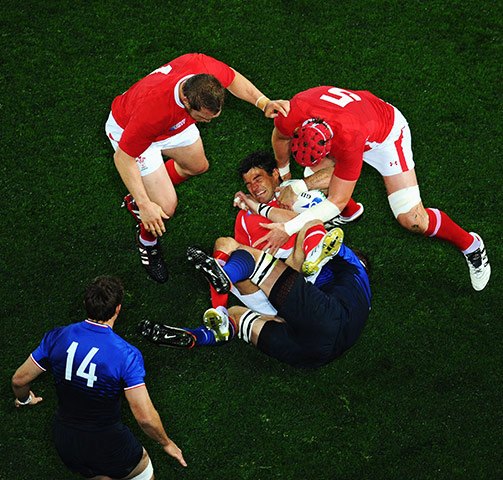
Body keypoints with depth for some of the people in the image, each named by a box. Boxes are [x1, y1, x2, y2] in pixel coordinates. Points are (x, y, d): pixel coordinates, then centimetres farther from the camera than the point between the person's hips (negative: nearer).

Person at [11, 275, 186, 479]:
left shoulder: (57, 337, -11)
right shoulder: (127, 355, -23)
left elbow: (19, 380, -1)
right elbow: (145, 417, -24)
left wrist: (24, 399, 22)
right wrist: (166, 443, -5)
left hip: (64, 442, 4)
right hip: (106, 445, -4)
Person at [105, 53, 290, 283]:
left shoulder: (202, 66, -35)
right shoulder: (152, 110, -48)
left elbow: (233, 78, -8)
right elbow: (123, 157, -31)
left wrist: (263, 102, -22)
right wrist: (145, 205, -29)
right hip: (127, 129, -7)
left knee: (197, 165, 27)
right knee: (166, 206, -11)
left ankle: (137, 199, 48)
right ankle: (147, 243, 25)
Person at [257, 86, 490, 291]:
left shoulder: (349, 141, -46)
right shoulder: (294, 112, -35)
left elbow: (337, 202, -36)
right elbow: (280, 137, -7)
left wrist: (288, 228, -35)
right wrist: (283, 174, 9)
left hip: (385, 135, -5)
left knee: (412, 220, -13)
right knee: (317, 181, -13)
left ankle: (470, 244, 13)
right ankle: (350, 211, 23)